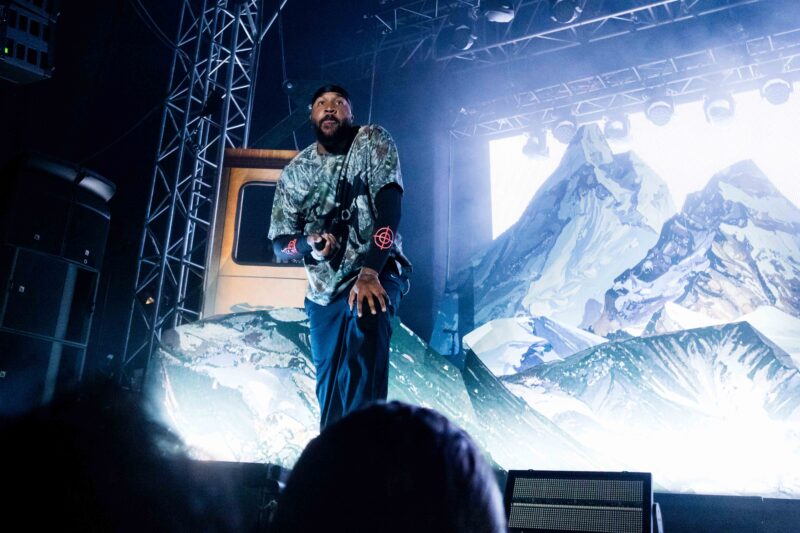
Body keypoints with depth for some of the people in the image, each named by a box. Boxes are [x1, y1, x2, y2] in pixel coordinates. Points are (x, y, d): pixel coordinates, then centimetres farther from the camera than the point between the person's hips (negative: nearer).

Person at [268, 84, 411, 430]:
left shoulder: (373, 141, -5)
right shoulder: (294, 172, 5)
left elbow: (388, 207, -18)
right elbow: (279, 243, 5)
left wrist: (369, 273, -31)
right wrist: (309, 242, -20)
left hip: (378, 273, -4)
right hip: (324, 291, 5)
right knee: (329, 390, 5)